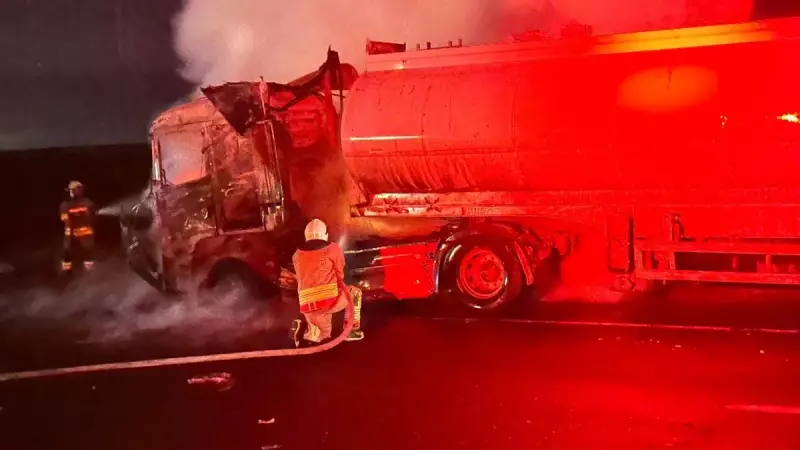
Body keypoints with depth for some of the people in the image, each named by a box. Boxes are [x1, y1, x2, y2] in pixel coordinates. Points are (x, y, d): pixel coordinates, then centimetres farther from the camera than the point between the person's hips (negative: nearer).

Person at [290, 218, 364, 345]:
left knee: (323, 334, 28)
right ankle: (352, 330, 18)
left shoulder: (297, 255, 16)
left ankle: (302, 329, -3)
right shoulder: (333, 249, 7)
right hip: (330, 300, -4)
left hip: (308, 306, 4)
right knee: (355, 292, 27)